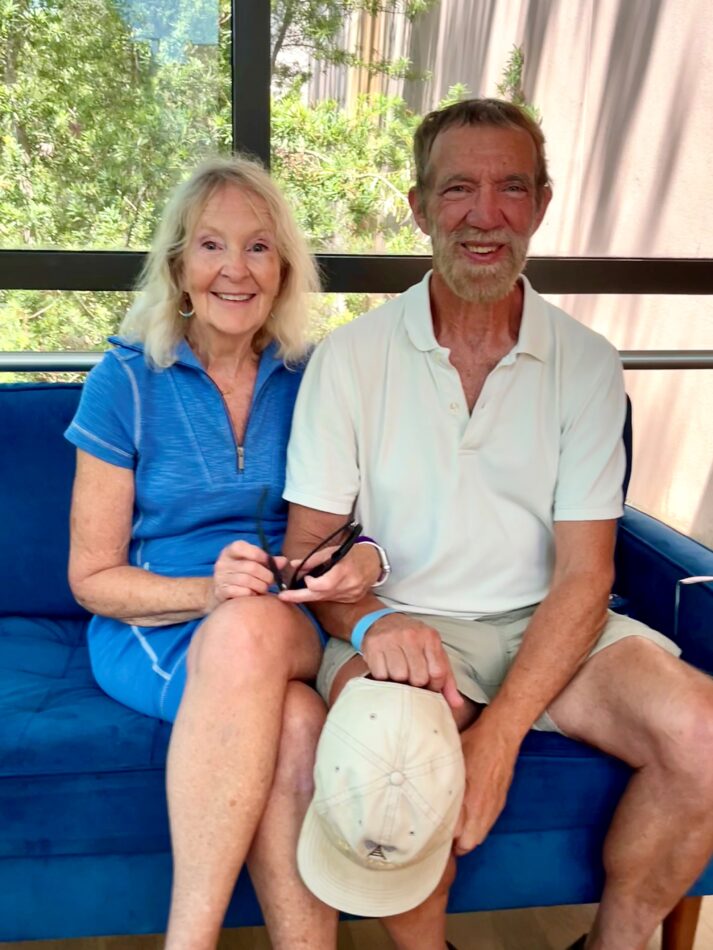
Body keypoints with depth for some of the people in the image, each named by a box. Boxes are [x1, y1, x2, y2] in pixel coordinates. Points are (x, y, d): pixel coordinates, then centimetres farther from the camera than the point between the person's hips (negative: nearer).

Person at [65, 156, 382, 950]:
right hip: (151, 635, -2)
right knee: (293, 722, -33)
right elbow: (92, 577, -1)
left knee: (252, 629, -33)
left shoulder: (309, 380, 3)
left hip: (291, 630, 2)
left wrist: (363, 560, -15)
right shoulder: (127, 379, -3)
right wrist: (206, 592, -20)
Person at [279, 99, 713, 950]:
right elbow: (307, 546, -2)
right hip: (401, 622, -2)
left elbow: (583, 574, -5)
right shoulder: (350, 356, -3)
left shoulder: (586, 363, 0)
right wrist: (371, 622, -25)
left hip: (542, 625, 3)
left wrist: (500, 732, -18)